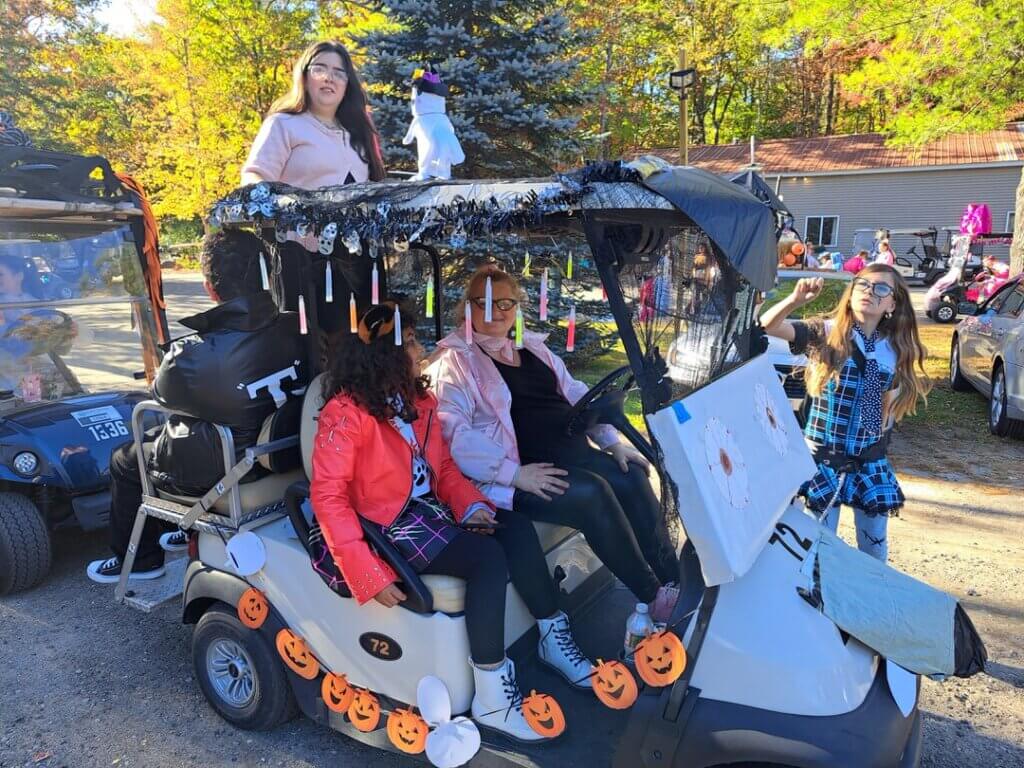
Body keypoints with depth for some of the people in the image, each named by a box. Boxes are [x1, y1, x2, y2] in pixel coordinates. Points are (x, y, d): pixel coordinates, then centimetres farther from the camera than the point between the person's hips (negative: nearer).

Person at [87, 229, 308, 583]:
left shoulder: (191, 358, -30)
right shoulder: (295, 329, -19)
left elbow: (164, 393, -6)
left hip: (217, 472, -5)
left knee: (124, 461, 22)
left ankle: (138, 560, 36)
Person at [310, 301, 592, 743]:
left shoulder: (420, 400, 9)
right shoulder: (346, 413, -16)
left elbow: (444, 467, 13)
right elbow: (328, 497, -20)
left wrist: (471, 505, -8)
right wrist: (369, 572, -27)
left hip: (430, 509, 8)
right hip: (388, 527, -8)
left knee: (516, 530, -13)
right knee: (488, 558, -26)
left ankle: (554, 641, 1)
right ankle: (492, 700, -19)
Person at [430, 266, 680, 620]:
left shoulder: (533, 346, 19)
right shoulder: (455, 361, -4)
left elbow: (576, 393, 21)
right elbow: (454, 431, -16)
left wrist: (613, 441, 10)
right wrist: (515, 473, -23)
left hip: (572, 454, 7)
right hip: (513, 475, -7)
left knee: (632, 478, -12)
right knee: (591, 494, -25)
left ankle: (674, 582, 0)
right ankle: (650, 595, -9)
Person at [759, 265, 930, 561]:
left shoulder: (895, 351, 4)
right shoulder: (826, 333, -7)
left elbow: (890, 408, 18)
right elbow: (768, 325, -22)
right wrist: (795, 300, -37)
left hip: (869, 462, 4)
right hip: (822, 457, -4)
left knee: (875, 545, 14)